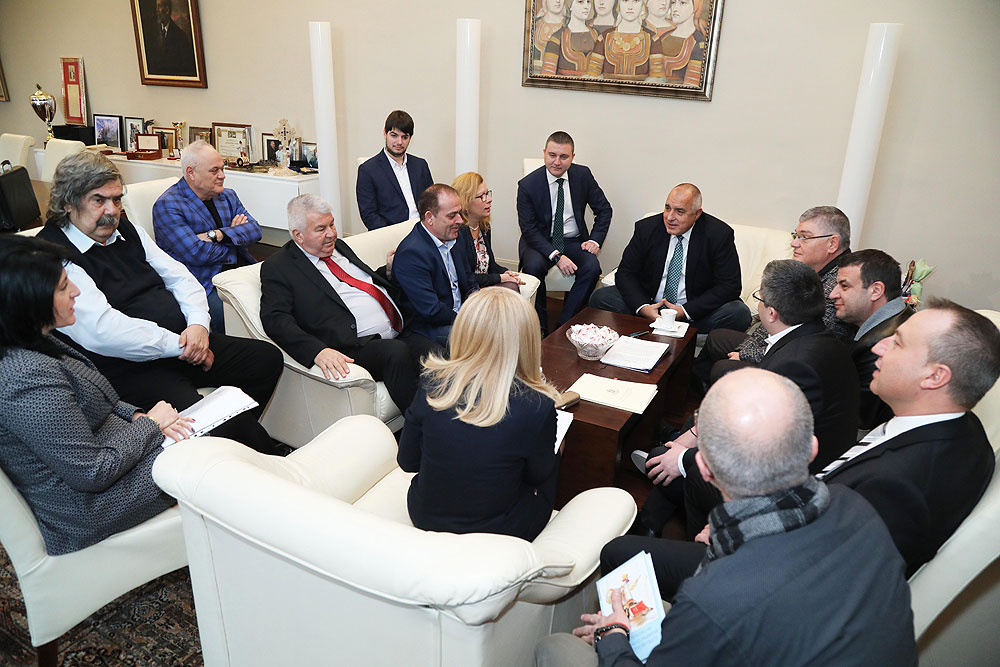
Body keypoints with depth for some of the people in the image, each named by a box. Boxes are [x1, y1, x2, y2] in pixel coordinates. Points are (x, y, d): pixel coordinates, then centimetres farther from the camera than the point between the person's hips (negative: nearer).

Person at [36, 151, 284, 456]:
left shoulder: (126, 230, 12)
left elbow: (179, 276, 12)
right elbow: (102, 331, -23)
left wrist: (198, 323, -8)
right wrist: (179, 345, -18)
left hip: (183, 344, 9)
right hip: (130, 368, -8)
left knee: (267, 358, 2)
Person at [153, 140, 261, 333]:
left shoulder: (227, 196, 17)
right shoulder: (167, 205, -5)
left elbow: (255, 230, 3)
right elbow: (195, 253, -16)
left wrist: (218, 235, -13)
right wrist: (235, 235, -2)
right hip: (205, 283, -6)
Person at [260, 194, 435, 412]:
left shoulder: (338, 246, 22)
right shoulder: (278, 267, 2)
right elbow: (276, 320, -12)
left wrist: (389, 270, 13)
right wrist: (318, 351, -27)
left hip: (401, 334, 7)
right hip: (356, 347, -6)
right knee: (396, 352, -33)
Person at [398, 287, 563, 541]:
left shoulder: (432, 383, -18)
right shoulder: (537, 407, -27)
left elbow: (407, 461, -5)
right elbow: (537, 476, -6)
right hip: (494, 536, -3)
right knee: (552, 462, 25)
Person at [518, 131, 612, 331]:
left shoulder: (583, 175, -4)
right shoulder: (527, 184, -12)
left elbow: (604, 209, 7)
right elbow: (529, 229, -13)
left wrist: (595, 240, -9)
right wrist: (556, 256, -25)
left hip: (574, 241, 2)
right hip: (540, 241, -2)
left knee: (592, 268, -26)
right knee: (534, 266, -33)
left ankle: (564, 326, -15)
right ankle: (539, 328, -15)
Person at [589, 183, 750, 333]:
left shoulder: (720, 234, -9)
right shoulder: (646, 228, -4)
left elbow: (729, 286, -11)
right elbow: (625, 273, -1)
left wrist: (686, 311, -22)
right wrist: (642, 307, -21)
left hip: (696, 309, -1)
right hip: (648, 303, 2)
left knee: (740, 314, -28)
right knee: (600, 297, -18)